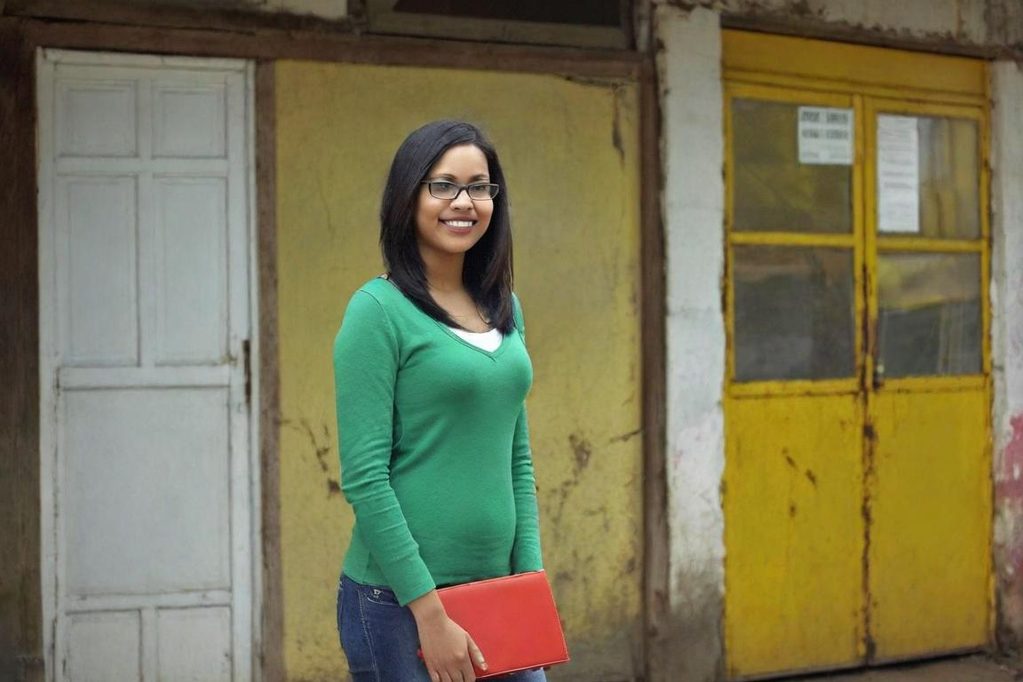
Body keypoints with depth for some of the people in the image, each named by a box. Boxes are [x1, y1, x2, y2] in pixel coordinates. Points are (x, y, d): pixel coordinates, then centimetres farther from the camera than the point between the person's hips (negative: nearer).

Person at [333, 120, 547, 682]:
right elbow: (363, 477, -14)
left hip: (494, 594, 6)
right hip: (399, 603, -6)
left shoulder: (504, 310, 10)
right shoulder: (379, 309, -10)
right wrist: (430, 613, -16)